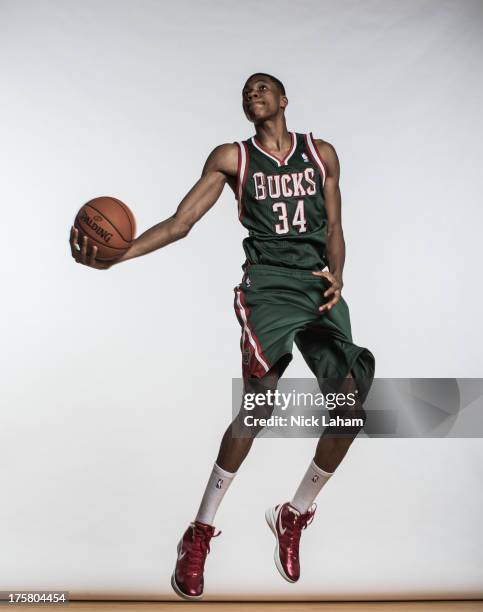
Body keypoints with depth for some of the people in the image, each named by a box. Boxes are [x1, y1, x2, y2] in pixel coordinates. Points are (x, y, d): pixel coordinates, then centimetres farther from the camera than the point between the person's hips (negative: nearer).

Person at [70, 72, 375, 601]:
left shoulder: (322, 153, 17)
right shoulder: (231, 158, 9)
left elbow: (333, 227, 16)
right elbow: (180, 221, 0)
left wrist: (337, 275, -5)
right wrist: (117, 255, -15)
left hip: (321, 285, 4)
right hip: (268, 282, -3)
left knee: (350, 403, -8)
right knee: (257, 408, -16)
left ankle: (294, 516, 14)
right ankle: (200, 532, 2)